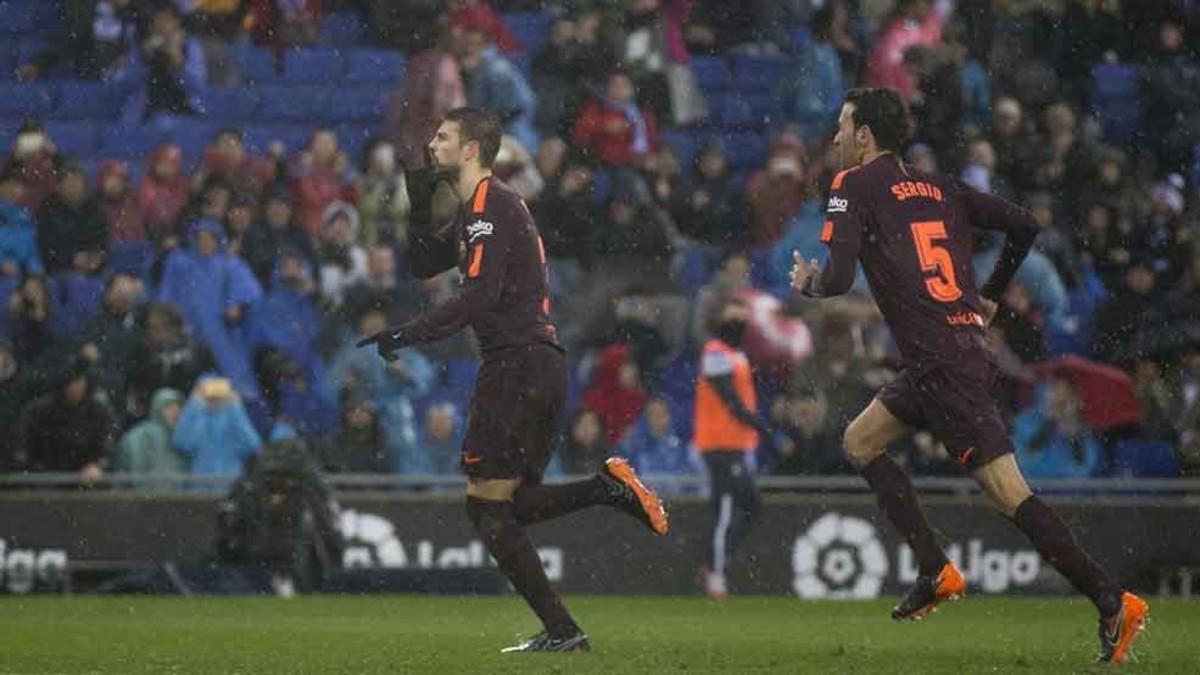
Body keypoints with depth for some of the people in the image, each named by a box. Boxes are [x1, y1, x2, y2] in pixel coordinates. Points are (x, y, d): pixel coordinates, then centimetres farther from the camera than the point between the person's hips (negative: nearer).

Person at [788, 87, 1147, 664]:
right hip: (968, 345, 8)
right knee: (860, 440, 21)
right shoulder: (939, 188, 17)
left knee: (1008, 492, -10)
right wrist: (988, 297, 25)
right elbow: (1023, 225, 13)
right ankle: (936, 572, 14)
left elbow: (838, 278, -12)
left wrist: (807, 283, 11)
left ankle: (1112, 601, -16)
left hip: (941, 365, -8)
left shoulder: (855, 185, -2)